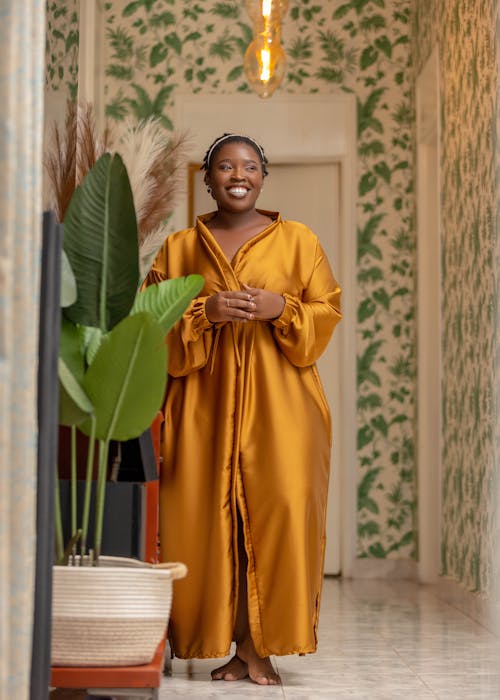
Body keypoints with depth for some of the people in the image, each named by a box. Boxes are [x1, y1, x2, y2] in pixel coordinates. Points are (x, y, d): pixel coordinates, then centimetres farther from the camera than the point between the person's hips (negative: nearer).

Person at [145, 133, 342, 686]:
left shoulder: (298, 241, 10)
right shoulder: (179, 247, 12)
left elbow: (327, 311, 7)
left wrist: (281, 308, -12)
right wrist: (206, 311, -11)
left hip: (278, 399, -1)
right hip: (204, 398, 1)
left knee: (279, 509, -11)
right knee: (210, 515, -3)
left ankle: (260, 644, -3)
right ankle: (236, 647, 6)